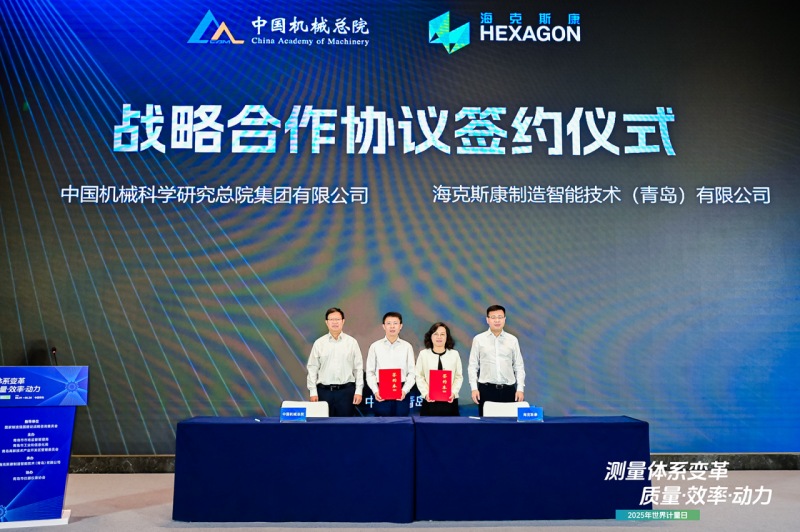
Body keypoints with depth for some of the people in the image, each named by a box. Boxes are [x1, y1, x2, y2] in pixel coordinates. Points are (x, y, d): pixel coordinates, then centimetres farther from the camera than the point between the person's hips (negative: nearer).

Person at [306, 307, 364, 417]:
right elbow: (312, 369, 4)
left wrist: (358, 391, -2)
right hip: (324, 391, 1)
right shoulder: (319, 343, 4)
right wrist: (313, 391, -1)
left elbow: (358, 368, 2)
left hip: (346, 391, 0)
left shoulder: (352, 342, 3)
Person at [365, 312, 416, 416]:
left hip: (401, 392, 0)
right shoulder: (375, 346, 5)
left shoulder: (407, 347, 5)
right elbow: (370, 372, 4)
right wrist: (375, 391, -8)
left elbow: (411, 373, 3)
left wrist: (405, 390, -10)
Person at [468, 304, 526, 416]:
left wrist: (520, 389, 0)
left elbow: (519, 366, 7)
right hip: (486, 389, -1)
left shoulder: (513, 340, 6)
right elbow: (473, 366, 3)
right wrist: (474, 388, -4)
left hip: (508, 389, 1)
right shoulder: (478, 339, 2)